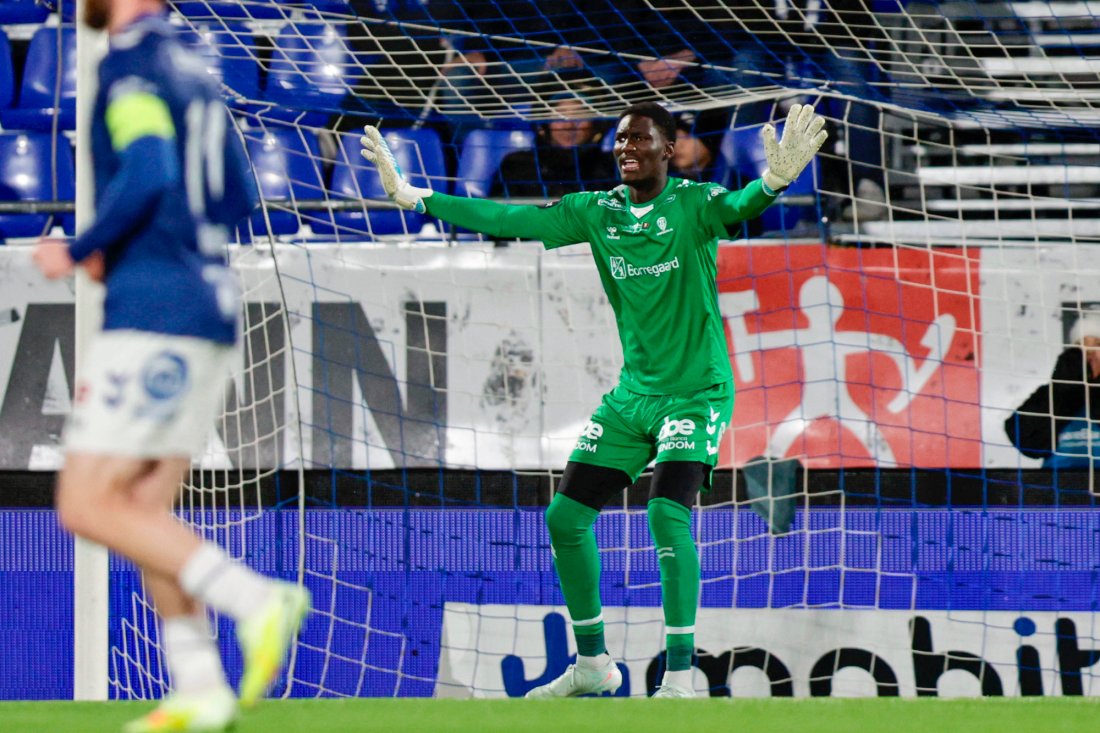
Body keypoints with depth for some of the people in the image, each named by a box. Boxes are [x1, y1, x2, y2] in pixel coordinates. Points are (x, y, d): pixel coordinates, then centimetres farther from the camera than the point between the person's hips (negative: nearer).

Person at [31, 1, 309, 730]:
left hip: (153, 313, -9)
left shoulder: (131, 68, -9)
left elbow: (146, 176, -23)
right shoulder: (194, 73, 17)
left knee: (87, 506, -7)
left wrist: (77, 252, -10)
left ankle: (257, 601, -17)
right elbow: (238, 198, 21)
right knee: (143, 511, 11)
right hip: (211, 311, 9)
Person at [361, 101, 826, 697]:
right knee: (566, 515, 5)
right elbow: (510, 221, 4)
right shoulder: (596, 212, 3)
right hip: (632, 392, 6)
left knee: (668, 513, -23)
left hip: (697, 390, -6)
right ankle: (592, 664, 21)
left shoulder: (691, 204, -12)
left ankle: (680, 676, -18)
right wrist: (413, 198, 1)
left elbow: (736, 207, -33)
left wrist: (773, 182, -57)